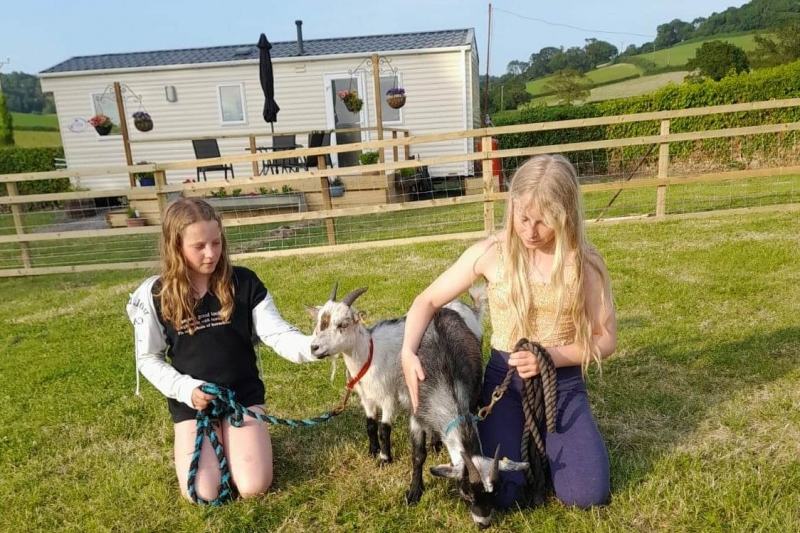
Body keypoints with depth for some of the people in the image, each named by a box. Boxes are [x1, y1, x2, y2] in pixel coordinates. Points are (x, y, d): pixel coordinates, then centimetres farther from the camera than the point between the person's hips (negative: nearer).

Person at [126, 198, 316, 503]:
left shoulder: (243, 282, -9)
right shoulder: (155, 296, -8)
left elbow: (277, 334, -13)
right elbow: (148, 358, 2)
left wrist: (314, 346, -34)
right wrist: (185, 389, -14)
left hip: (243, 395, 0)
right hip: (191, 402, 0)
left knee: (254, 487, -9)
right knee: (202, 495, -8)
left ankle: (233, 440, 23)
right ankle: (207, 444, 24)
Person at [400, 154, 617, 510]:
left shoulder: (584, 263, -7)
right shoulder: (490, 254, -8)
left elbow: (605, 339, -1)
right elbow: (428, 300, 0)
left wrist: (552, 356, -19)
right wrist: (408, 352, -17)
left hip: (562, 383, 1)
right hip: (504, 379, 0)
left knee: (587, 495, -13)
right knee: (502, 496, -13)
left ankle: (545, 441, 19)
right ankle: (524, 438, 20)